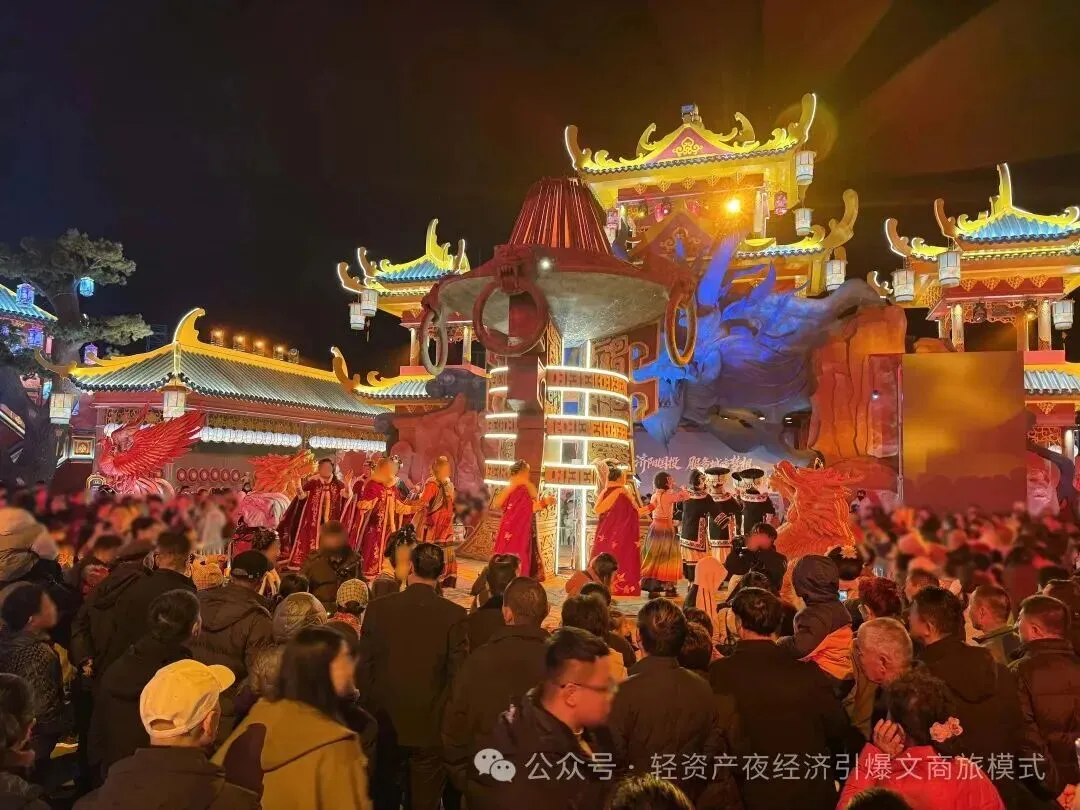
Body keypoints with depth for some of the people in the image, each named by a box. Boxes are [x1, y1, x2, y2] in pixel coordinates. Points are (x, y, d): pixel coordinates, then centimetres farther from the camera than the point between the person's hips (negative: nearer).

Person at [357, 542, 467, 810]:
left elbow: (363, 666, -2)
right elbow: (458, 673, -11)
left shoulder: (378, 608, -7)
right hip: (431, 725, -2)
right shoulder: (453, 614, -13)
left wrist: (372, 706, 11)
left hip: (385, 722, 2)